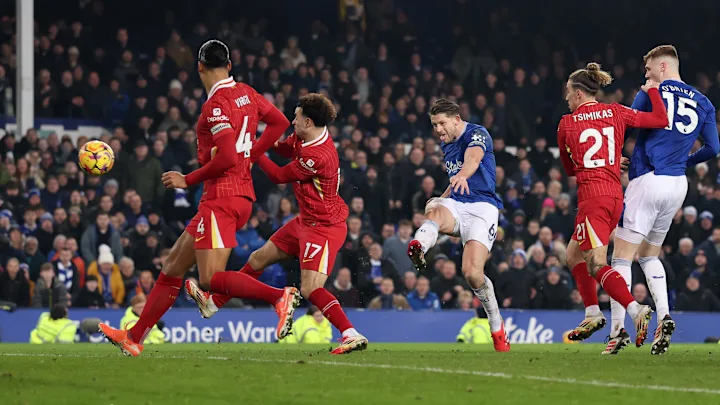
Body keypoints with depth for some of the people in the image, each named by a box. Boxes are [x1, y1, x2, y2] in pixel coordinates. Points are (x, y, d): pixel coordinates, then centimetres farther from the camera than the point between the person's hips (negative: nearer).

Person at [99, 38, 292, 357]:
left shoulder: (216, 104, -15)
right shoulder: (245, 94, 11)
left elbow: (226, 157, -22)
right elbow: (280, 122, 21)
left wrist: (187, 180, -11)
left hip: (221, 197, -10)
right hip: (242, 195, 10)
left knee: (210, 279, -14)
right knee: (173, 265, 13)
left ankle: (280, 296, -24)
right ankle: (135, 337, 15)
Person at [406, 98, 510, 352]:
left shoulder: (477, 134, -6)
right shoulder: (446, 145, 19)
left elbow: (473, 159, -32)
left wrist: (462, 176, -53)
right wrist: (442, 198, 19)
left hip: (482, 208, -6)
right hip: (456, 206, 6)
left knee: (472, 272, -20)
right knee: (435, 211, -34)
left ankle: (497, 326, 4)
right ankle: (419, 247, -69)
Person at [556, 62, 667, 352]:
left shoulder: (566, 124, 1)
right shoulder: (615, 113, 7)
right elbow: (661, 120, 3)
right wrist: (652, 90, 16)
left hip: (592, 196, -7)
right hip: (615, 195, 7)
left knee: (596, 266, -11)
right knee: (573, 255, 21)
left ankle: (636, 311, -29)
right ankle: (592, 315, 17)